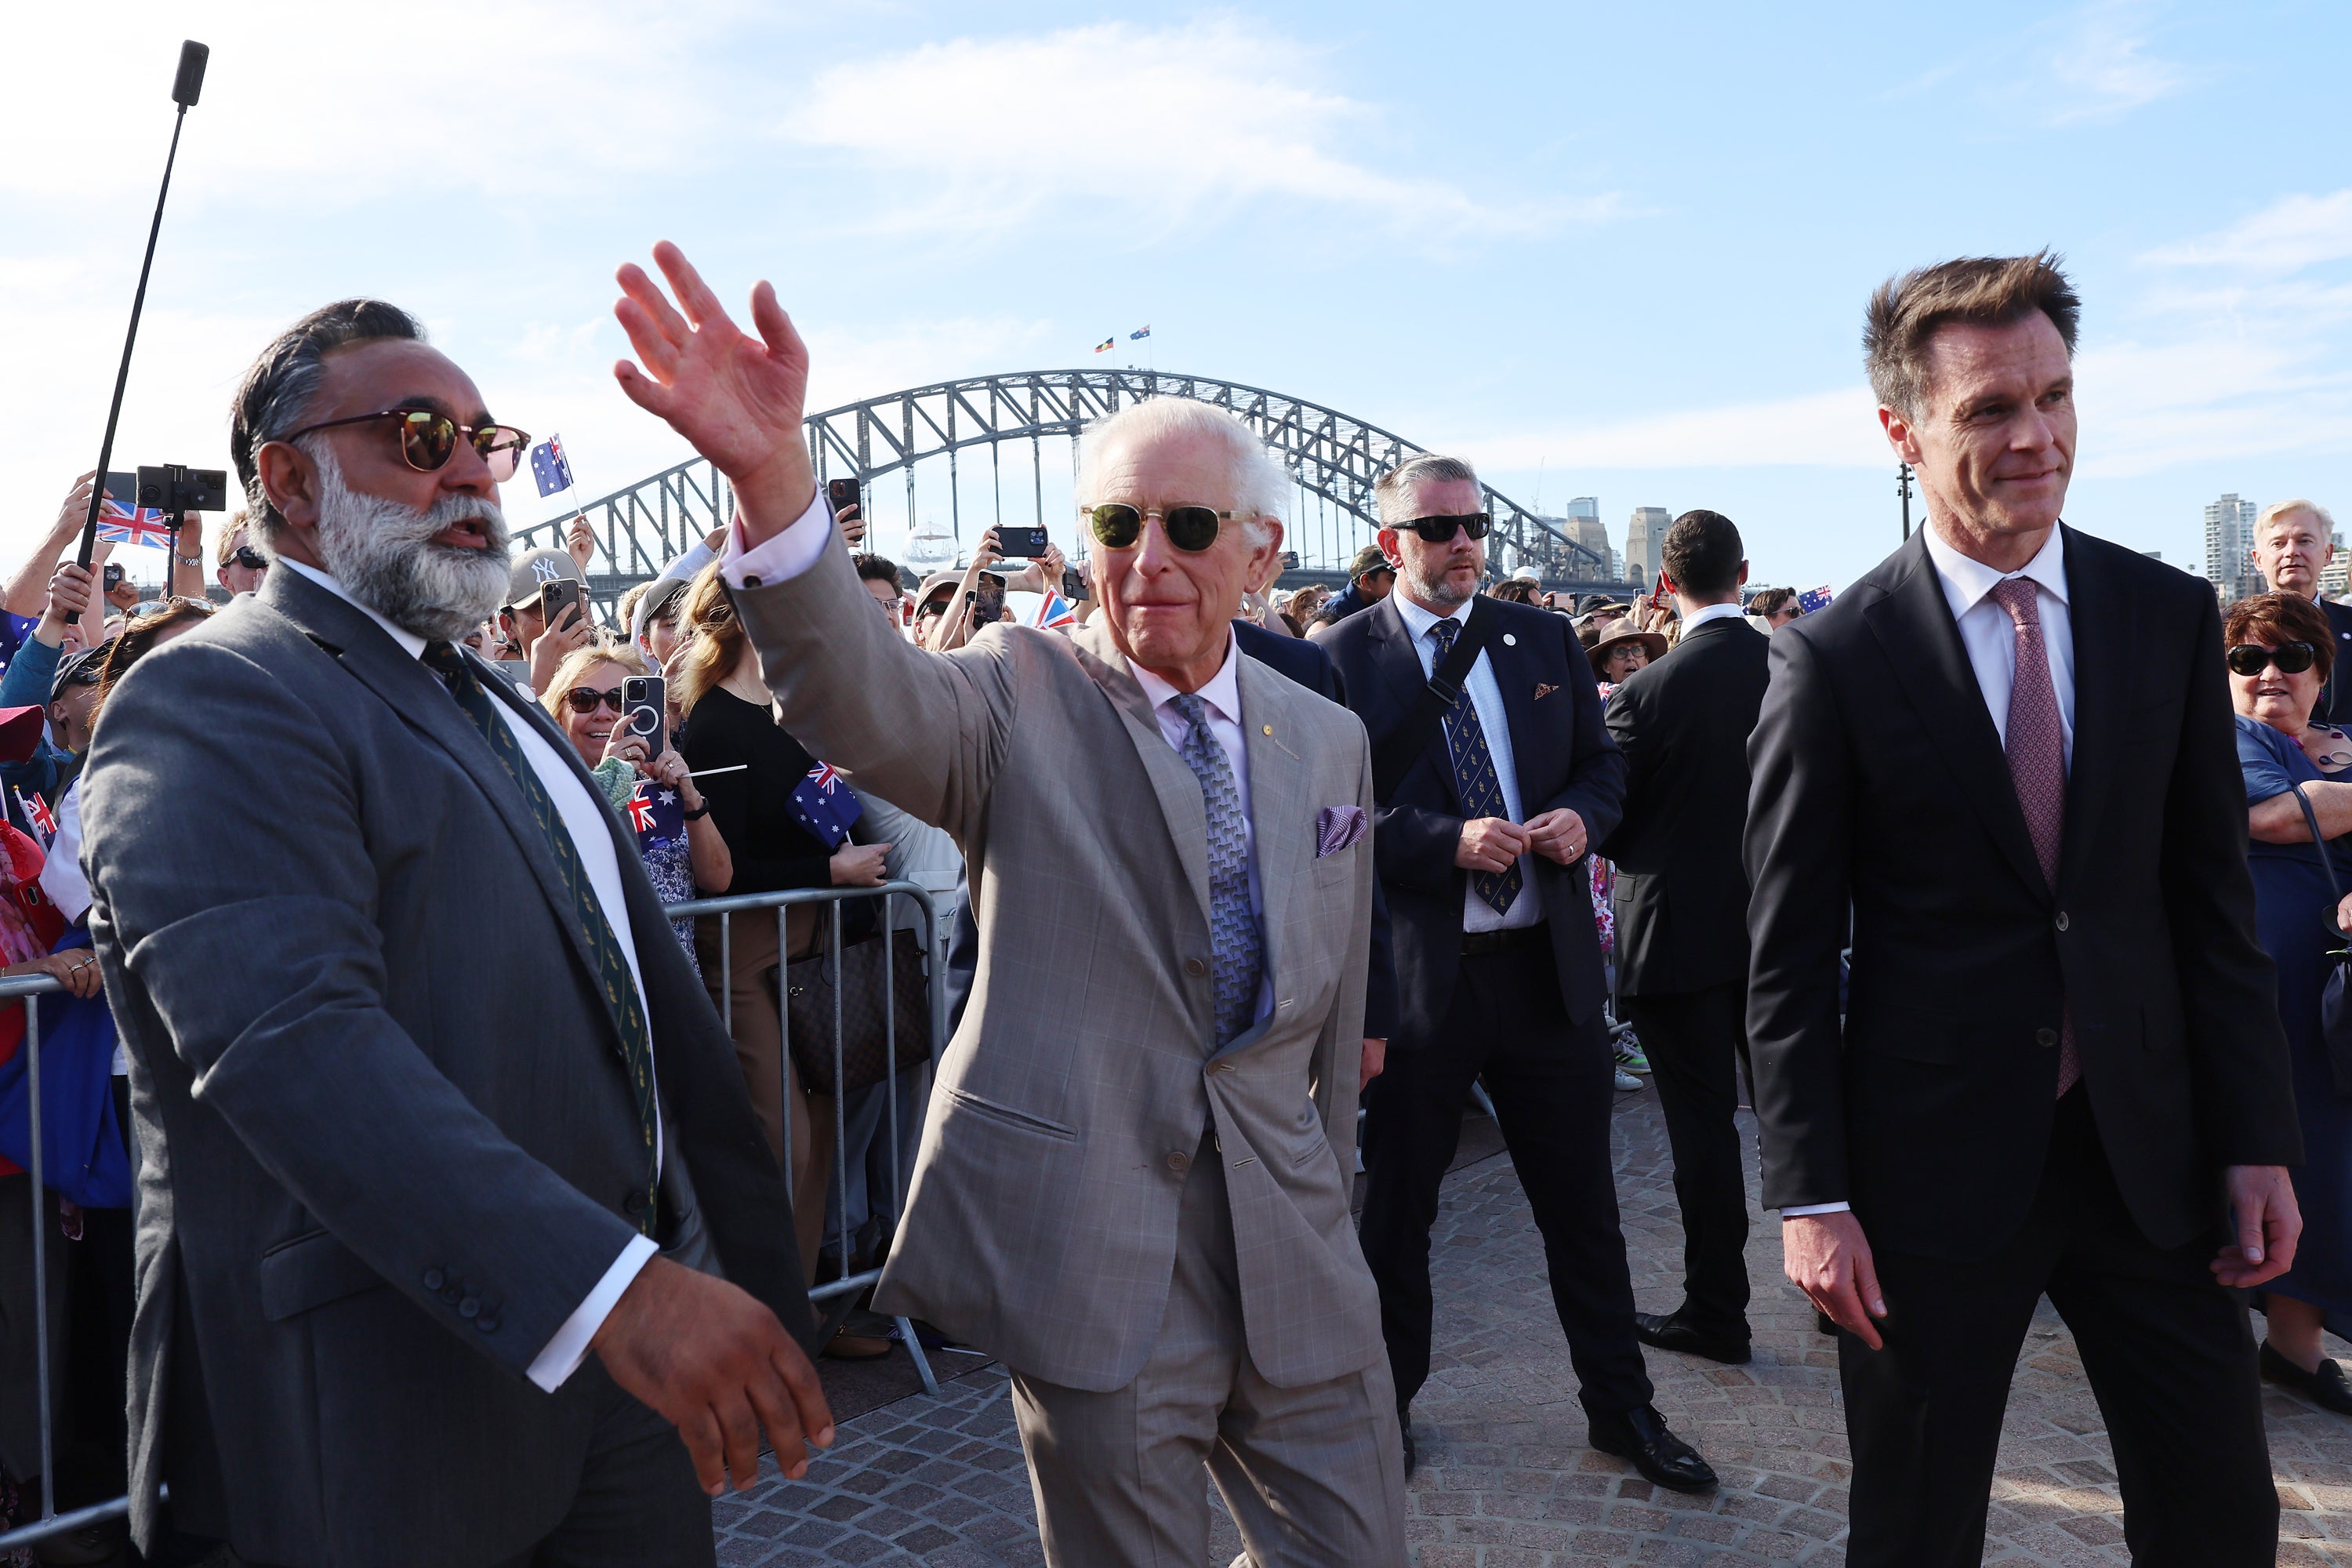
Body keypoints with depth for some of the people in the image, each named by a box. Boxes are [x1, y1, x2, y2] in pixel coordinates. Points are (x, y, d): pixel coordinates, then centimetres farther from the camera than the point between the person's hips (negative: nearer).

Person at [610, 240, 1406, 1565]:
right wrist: (773, 476, -46)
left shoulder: (1329, 741, 6)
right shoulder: (1024, 698, -6)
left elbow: (1333, 1011, 13)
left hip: (1297, 1261, 4)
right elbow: (866, 701, -29)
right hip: (1090, 1254, -4)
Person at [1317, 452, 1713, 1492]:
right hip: (1416, 973, -3)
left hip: (1547, 962, 4)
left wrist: (1579, 816, -7)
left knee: (1581, 1200, 14)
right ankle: (1388, 1403, 33)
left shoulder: (1543, 638, 9)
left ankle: (1621, 1406, 33)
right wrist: (1450, 843, -21)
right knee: (1395, 1204, 13)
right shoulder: (1344, 658, -5)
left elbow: (1601, 762, 14)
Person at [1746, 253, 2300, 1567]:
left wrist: (2259, 1141, 3)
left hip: (2150, 1148, 4)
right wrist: (1812, 1196, -11)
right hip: (1934, 1161, -3)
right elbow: (1790, 958, -8)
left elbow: (2215, 900, 6)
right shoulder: (1833, 659, -10)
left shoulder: (2172, 617, 2)